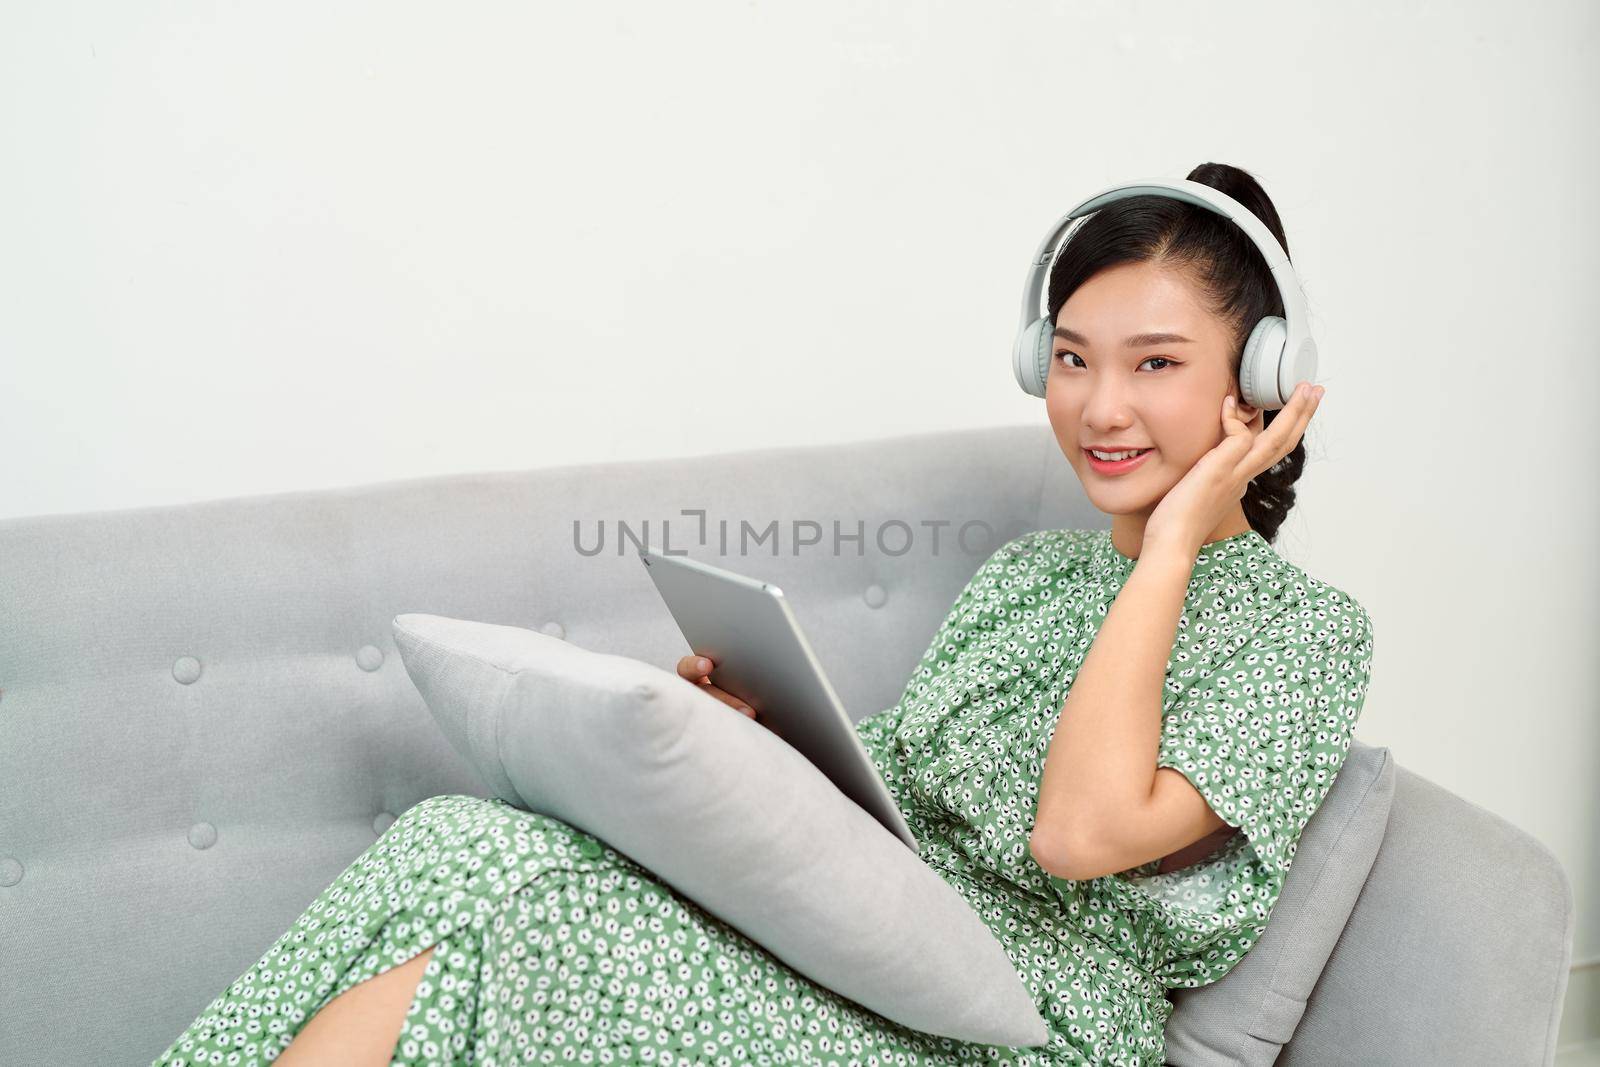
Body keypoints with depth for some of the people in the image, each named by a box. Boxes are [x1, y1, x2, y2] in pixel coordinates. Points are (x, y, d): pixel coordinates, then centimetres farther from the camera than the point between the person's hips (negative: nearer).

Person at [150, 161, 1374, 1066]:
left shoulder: (1305, 627, -2)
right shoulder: (1023, 570, 19)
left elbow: (1084, 830, -19)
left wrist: (1176, 534, -11)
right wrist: (766, 721, -3)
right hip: (857, 954, 6)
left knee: (470, 895, -25)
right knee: (463, 841, -21)